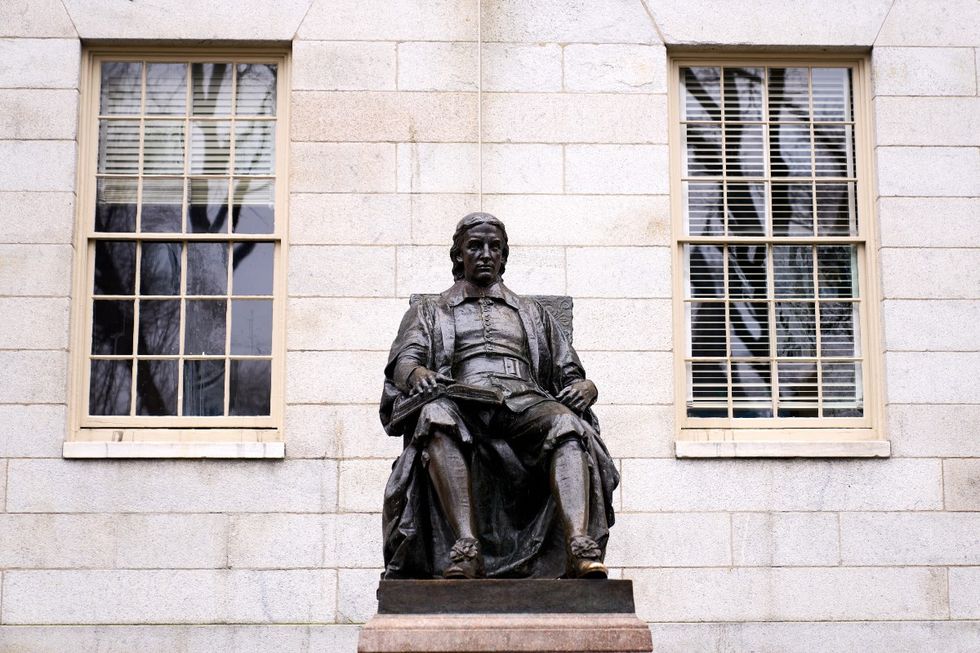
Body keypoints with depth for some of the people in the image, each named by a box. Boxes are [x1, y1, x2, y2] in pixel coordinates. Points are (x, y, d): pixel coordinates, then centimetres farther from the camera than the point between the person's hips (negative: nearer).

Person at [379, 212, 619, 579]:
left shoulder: (532, 314, 34)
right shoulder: (431, 312, 29)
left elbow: (570, 373, 25)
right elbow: (404, 360, 9)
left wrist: (585, 388, -2)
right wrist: (416, 373, -17)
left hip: (525, 401, 1)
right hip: (462, 402, -1)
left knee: (566, 423, -34)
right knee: (436, 415, -39)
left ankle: (580, 549, -52)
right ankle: (465, 548, -50)